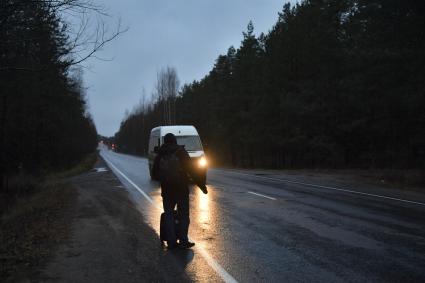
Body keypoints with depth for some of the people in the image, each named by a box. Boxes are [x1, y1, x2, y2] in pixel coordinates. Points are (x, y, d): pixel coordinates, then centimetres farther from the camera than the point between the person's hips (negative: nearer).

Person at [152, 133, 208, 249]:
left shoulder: (160, 155, 6)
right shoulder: (181, 151, -5)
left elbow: (155, 174, 12)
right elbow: (191, 170, -11)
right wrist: (201, 184, -8)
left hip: (166, 190, 3)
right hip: (181, 189, -3)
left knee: (168, 215, 11)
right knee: (183, 215, 5)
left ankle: (171, 242, 7)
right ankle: (183, 241, 1)